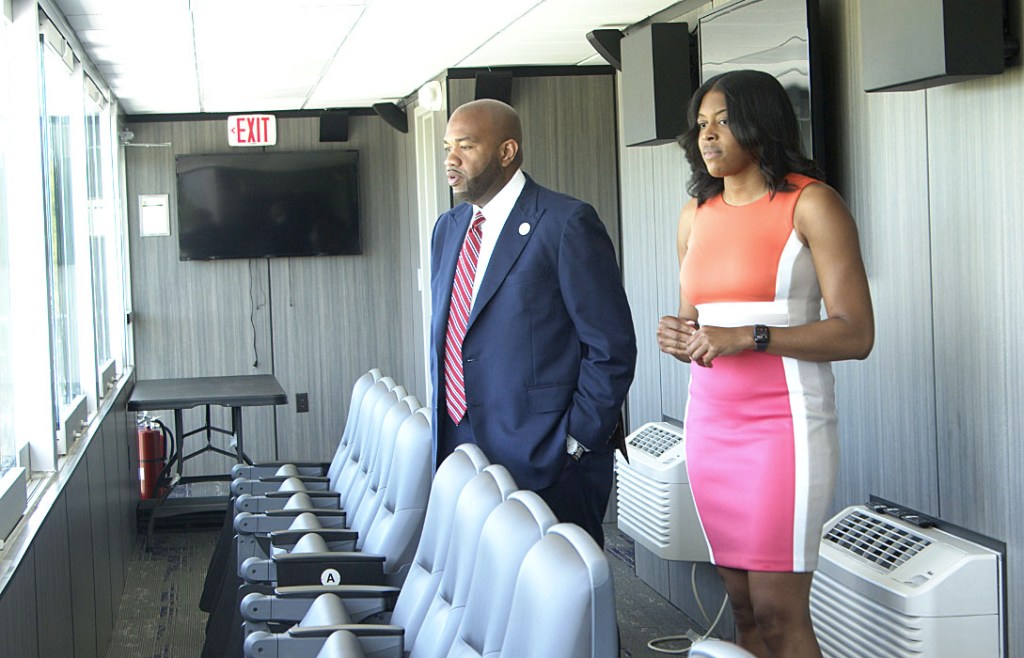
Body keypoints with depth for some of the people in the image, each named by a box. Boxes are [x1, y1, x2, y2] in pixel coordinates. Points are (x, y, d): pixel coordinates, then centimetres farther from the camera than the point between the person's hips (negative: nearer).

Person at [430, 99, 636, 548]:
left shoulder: (566, 223, -8)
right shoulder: (447, 229, 15)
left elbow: (612, 348, -10)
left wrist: (574, 445, -12)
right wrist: (443, 434, 13)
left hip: (546, 463, -6)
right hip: (457, 452, 7)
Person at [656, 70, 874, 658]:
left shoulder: (811, 204, -5)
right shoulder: (698, 213, 14)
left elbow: (856, 334, -11)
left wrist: (749, 338, -20)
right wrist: (678, 335, 0)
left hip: (784, 425, -6)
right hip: (711, 424, 6)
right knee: (744, 605, 7)